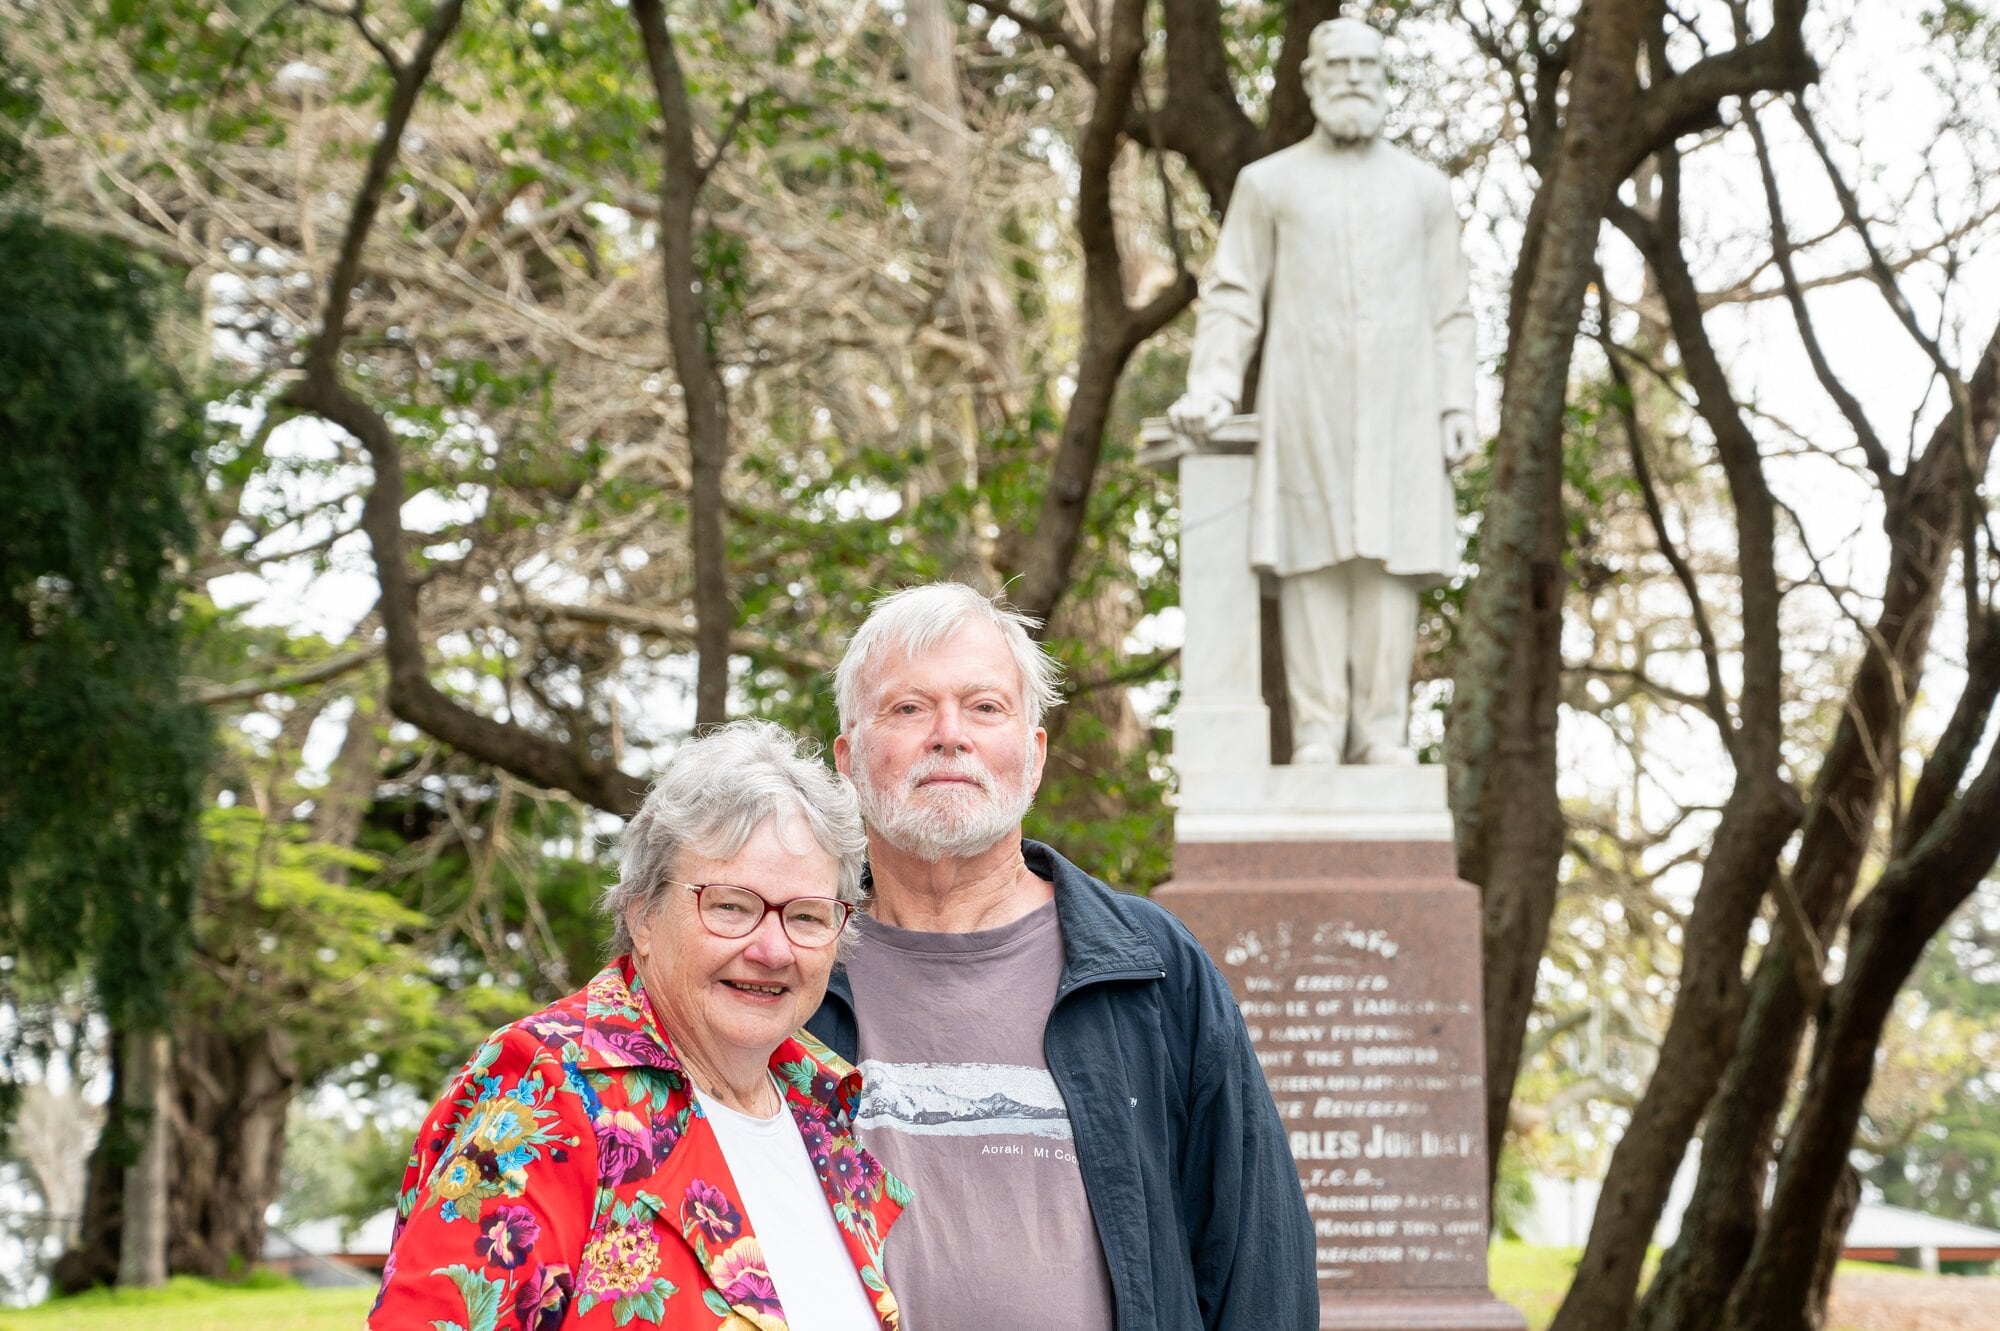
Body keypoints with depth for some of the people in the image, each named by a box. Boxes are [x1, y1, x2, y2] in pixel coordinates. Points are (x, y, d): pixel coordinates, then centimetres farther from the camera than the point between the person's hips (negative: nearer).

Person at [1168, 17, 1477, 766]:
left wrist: (1458, 406, 0)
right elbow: (1232, 299, 4)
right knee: (1311, 557, -6)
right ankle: (1317, 734, -4)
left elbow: (1450, 313, 11)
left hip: (1398, 404, 1)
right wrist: (1211, 390, -11)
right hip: (1305, 402, -1)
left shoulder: (1424, 189, 13)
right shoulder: (1268, 184, 9)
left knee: (1391, 558, -4)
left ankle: (1382, 734, -3)